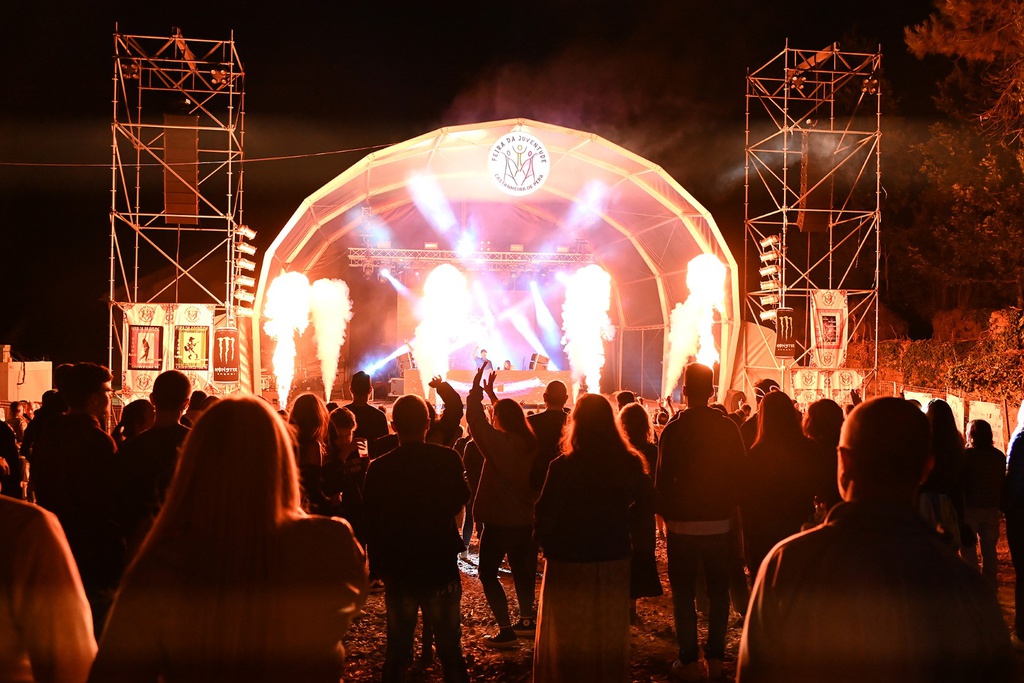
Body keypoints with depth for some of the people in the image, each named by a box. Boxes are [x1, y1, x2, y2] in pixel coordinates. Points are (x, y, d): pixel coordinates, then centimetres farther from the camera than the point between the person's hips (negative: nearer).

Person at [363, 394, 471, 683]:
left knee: (397, 650, 14)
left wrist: (378, 566, 5)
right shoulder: (448, 459, -11)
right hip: (442, 568, 0)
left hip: (398, 572, 0)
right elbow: (461, 498, 7)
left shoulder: (379, 468, -12)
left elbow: (371, 522, -7)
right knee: (450, 649, 13)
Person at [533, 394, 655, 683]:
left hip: (570, 564, -4)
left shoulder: (563, 467, -20)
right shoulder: (631, 464, -7)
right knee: (609, 639, 20)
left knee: (567, 641, 14)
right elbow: (646, 505, 3)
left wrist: (545, 543, 0)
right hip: (615, 563, 4)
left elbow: (545, 516, -18)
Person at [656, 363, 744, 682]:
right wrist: (728, 509, 14)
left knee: (684, 592, 6)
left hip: (683, 523, -3)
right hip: (720, 522, 3)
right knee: (718, 590, 13)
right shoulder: (729, 427, -3)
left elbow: (663, 477, -10)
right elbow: (738, 473, 1)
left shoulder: (674, 429, -12)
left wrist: (666, 514, 5)